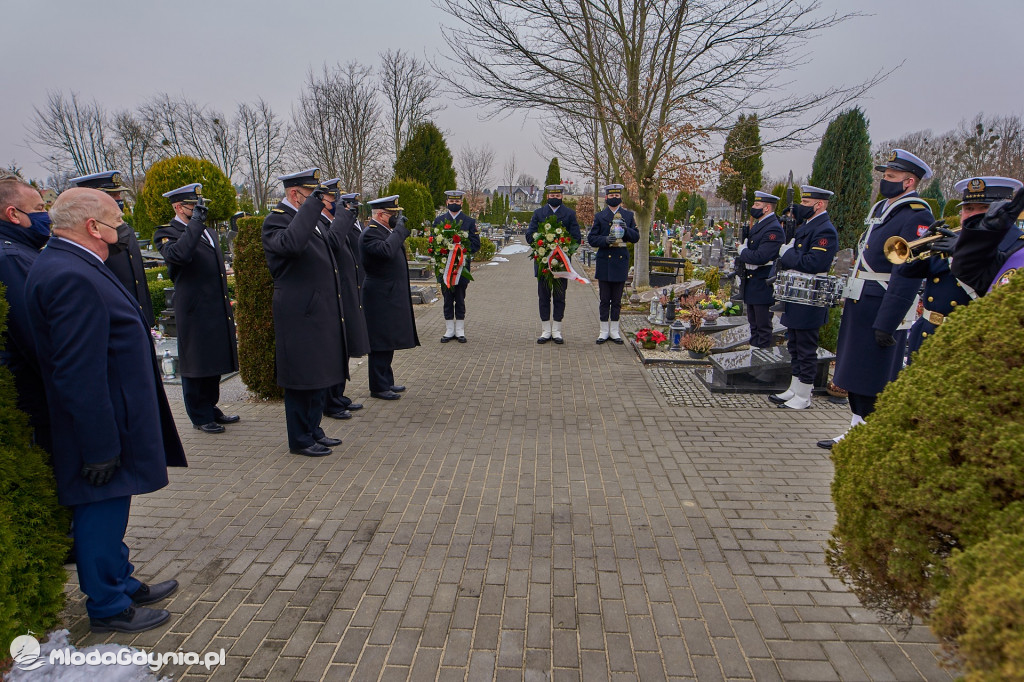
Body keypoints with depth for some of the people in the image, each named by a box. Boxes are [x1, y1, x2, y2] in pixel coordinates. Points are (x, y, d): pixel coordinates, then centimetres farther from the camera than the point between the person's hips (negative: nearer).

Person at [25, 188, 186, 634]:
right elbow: (79, 374, -28)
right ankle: (108, 607, 23)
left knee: (107, 512, 22)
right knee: (101, 512, 6)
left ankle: (121, 583, 39)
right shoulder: (73, 278, -24)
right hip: (99, 428, -11)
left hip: (107, 425, 11)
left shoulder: (65, 266, 9)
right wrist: (100, 445, -24)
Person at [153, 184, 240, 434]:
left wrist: (227, 303, 22)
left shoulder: (206, 231, 16)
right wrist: (196, 222, -26)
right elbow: (178, 255, -33)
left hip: (217, 311, 8)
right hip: (194, 311, -8)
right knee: (195, 364, 4)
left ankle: (211, 408, 30)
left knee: (215, 361, 16)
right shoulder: (167, 233, -9)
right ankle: (200, 416, 17)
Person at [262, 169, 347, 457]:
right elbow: (291, 244, -39)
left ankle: (313, 431, 29)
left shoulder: (308, 218, 16)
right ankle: (300, 440, 14)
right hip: (299, 317, -9)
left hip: (321, 314, 10)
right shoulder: (276, 220, -14)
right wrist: (313, 204, -31)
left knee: (319, 376, 16)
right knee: (301, 380, 1)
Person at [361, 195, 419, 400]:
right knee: (380, 344, -3)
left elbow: (397, 251, 19)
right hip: (380, 297, -10)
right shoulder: (370, 233, -15)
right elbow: (386, 251, -33)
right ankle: (378, 387, 6)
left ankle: (387, 382, 27)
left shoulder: (386, 231, 15)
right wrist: (399, 229, -24)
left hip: (392, 296, 10)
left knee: (388, 342, 17)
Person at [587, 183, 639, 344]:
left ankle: (614, 331, 15)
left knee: (617, 300, 7)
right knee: (604, 299, 2)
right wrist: (605, 240, -18)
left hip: (621, 260, 1)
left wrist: (626, 230, -13)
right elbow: (591, 239, 1)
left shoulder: (628, 215, 9)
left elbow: (636, 237, 7)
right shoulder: (600, 216, 5)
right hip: (604, 261, -1)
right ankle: (604, 331, 11)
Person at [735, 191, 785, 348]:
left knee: (763, 326, 0)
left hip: (763, 286, -10)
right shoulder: (757, 226, 13)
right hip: (751, 285, 10)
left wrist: (742, 251, -11)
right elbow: (746, 247, 20)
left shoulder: (774, 229, -19)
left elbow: (760, 257, -27)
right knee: (754, 324, 20)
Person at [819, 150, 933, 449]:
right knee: (855, 375, 15)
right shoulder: (882, 209, 15)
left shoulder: (917, 217, -14)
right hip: (858, 309, 9)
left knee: (872, 384, -2)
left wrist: (886, 323, -23)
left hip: (882, 313, -9)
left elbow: (907, 276, -21)